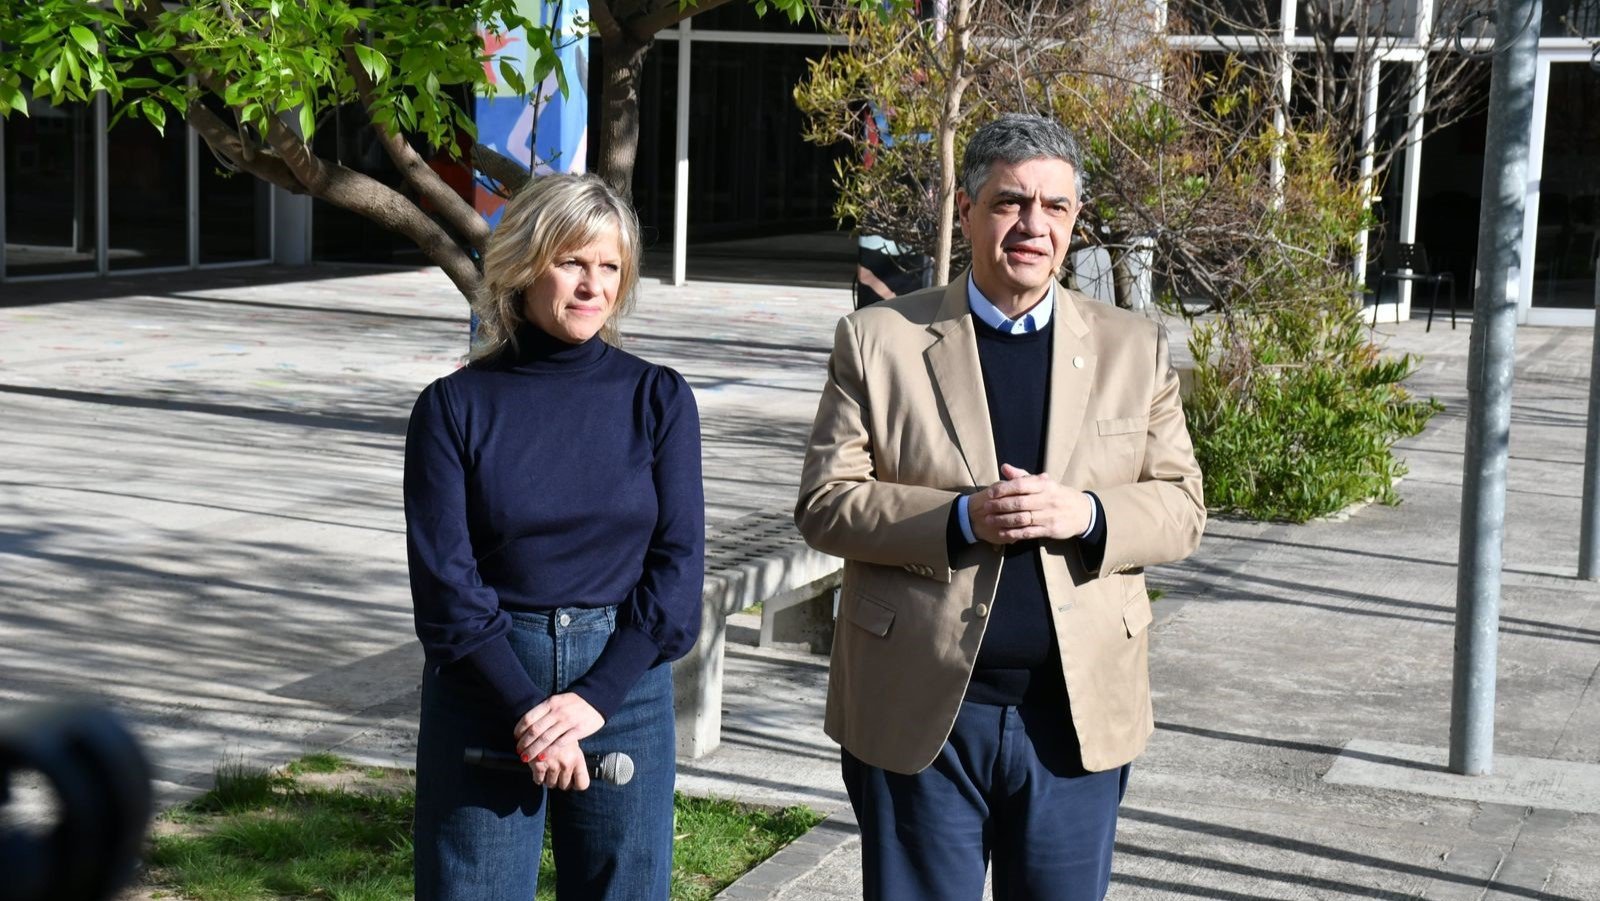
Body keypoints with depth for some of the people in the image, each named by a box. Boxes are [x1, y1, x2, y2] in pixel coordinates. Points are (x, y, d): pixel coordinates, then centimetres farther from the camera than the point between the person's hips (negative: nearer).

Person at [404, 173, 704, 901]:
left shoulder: (659, 400, 2)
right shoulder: (455, 406, -2)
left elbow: (678, 564, -2)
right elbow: (443, 579, -5)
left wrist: (594, 697, -12)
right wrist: (525, 707, -14)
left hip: (625, 686, 1)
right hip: (485, 692, -1)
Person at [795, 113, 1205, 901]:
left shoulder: (1134, 349, 6)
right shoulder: (877, 340, 0)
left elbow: (1181, 507, 5)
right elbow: (823, 503, -4)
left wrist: (1086, 514, -16)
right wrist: (961, 519, -19)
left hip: (1079, 714, 2)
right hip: (920, 714, -1)